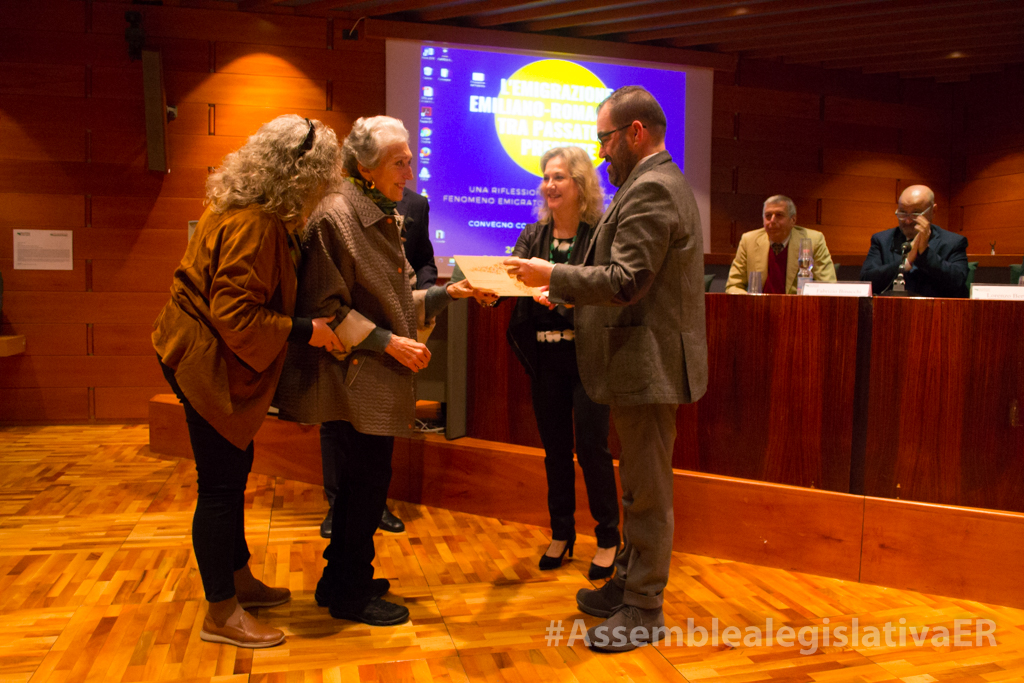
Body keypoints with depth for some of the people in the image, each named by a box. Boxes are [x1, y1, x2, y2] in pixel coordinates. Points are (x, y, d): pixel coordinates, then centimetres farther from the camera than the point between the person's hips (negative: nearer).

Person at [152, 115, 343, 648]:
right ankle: (222, 614, 14)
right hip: (210, 364, -11)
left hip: (207, 357, 11)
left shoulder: (240, 208, 8)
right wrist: (305, 331, -20)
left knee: (234, 471, 19)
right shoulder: (255, 225, -25)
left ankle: (238, 579, 36)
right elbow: (235, 314, -28)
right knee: (221, 484, 0)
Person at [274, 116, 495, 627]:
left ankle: (343, 580, 32)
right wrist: (389, 342, -19)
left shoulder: (383, 218, 13)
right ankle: (350, 594, 17)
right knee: (365, 482, 0)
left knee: (363, 483, 16)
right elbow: (327, 308, -18)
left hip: (375, 379, 9)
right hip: (351, 376, -9)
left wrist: (449, 292, 8)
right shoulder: (336, 216, -14)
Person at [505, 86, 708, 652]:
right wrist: (566, 292, 13)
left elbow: (625, 281, -24)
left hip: (649, 364, -11)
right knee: (640, 485, 19)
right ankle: (628, 582, 33)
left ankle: (644, 609, 14)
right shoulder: (661, 183, 17)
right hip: (644, 360, 11)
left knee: (647, 493, 1)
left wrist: (553, 275, -15)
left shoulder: (650, 189, -17)